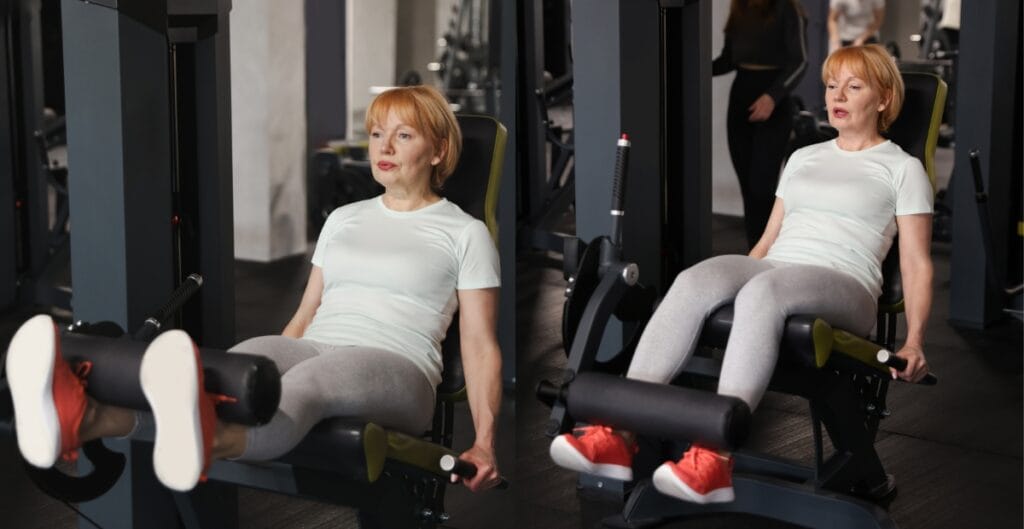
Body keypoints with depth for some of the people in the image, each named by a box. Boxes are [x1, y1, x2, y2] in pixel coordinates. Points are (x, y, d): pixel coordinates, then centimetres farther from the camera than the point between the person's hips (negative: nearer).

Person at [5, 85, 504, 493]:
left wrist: (484, 440, -9)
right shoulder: (343, 219, 27)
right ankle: (81, 419, -63)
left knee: (308, 380, -41)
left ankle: (204, 440, -78)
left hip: (396, 371, -4)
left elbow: (479, 344, 4)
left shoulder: (465, 233, 11)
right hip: (315, 350, 4)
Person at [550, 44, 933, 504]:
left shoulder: (902, 169, 12)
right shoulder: (803, 158, 28)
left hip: (843, 288, -4)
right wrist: (729, 286, 18)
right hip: (771, 270, 4)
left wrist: (913, 342, -9)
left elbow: (916, 264, 5)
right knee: (694, 280, -31)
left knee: (761, 294, -41)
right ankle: (619, 437, -45)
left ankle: (715, 459, -53)